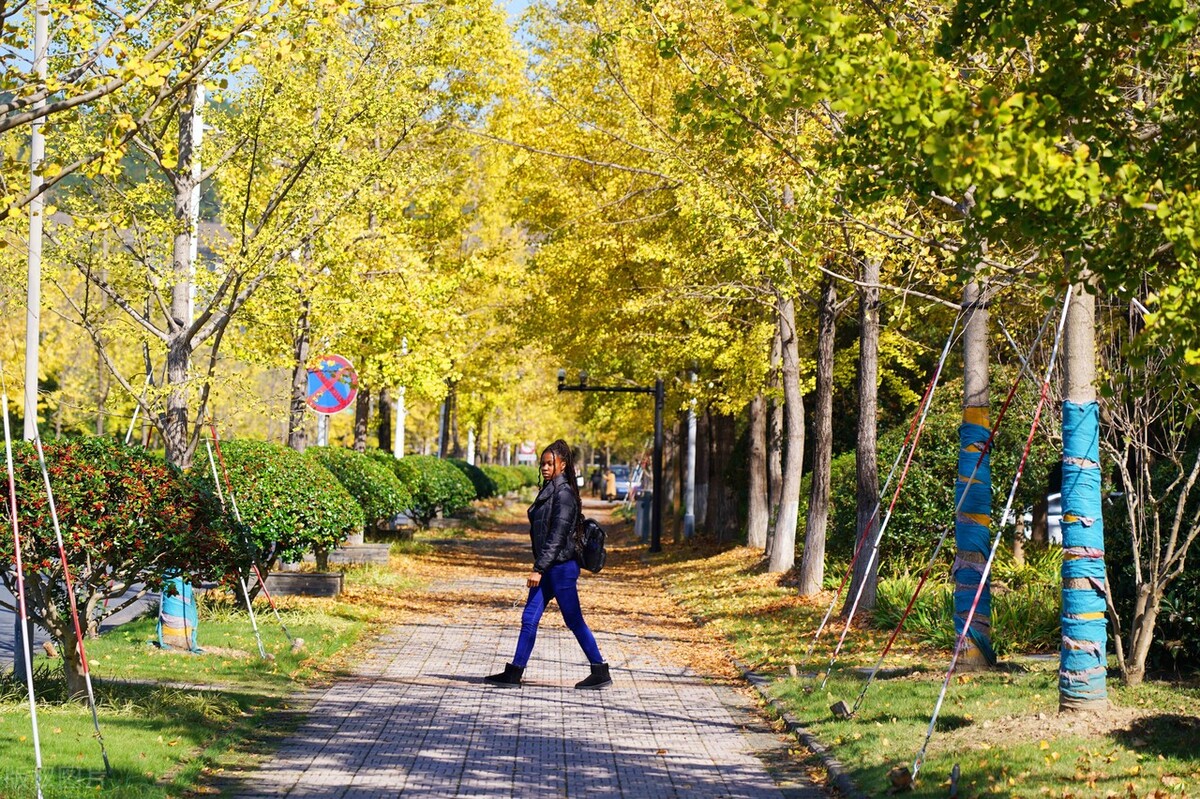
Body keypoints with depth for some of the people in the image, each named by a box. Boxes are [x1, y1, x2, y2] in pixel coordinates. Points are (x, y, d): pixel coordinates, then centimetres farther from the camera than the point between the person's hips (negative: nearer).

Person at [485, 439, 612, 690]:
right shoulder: (549, 491, 14)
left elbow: (557, 535, -20)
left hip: (562, 568, -9)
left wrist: (538, 568, -21)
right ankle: (513, 673, 9)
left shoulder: (563, 493, -15)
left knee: (574, 621, -1)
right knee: (529, 619, 7)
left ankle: (601, 673, 8)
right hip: (549, 568, 9)